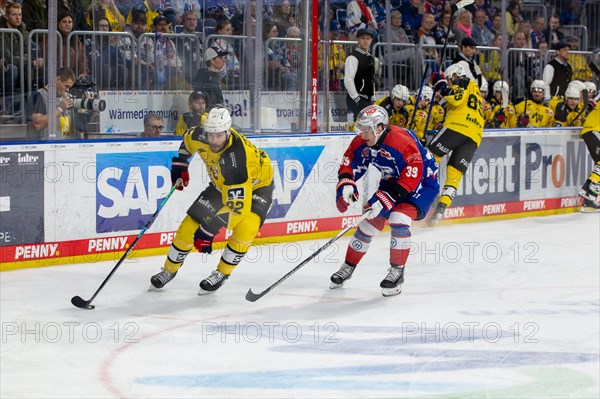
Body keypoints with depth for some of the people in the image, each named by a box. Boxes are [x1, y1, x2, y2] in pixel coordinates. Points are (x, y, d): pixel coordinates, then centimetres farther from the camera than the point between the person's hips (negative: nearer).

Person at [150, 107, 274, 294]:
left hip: (256, 185, -6)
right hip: (222, 184, 6)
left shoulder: (237, 157, -42)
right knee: (190, 225, -1)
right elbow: (188, 139, 6)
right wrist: (179, 164, 6)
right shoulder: (200, 136, -24)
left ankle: (221, 274, -7)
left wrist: (207, 231, -41)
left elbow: (236, 205, -42)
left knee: (244, 229, -30)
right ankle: (169, 270, 21)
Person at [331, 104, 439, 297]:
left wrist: (386, 199, -35)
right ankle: (348, 267, 23)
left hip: (422, 182, -7)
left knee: (398, 219, -27)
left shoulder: (403, 143, -34)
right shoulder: (361, 143, -12)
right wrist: (346, 185, -24)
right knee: (369, 222, 6)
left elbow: (412, 178, -34)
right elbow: (348, 164, -3)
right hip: (390, 182, 7)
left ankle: (397, 272, -14)